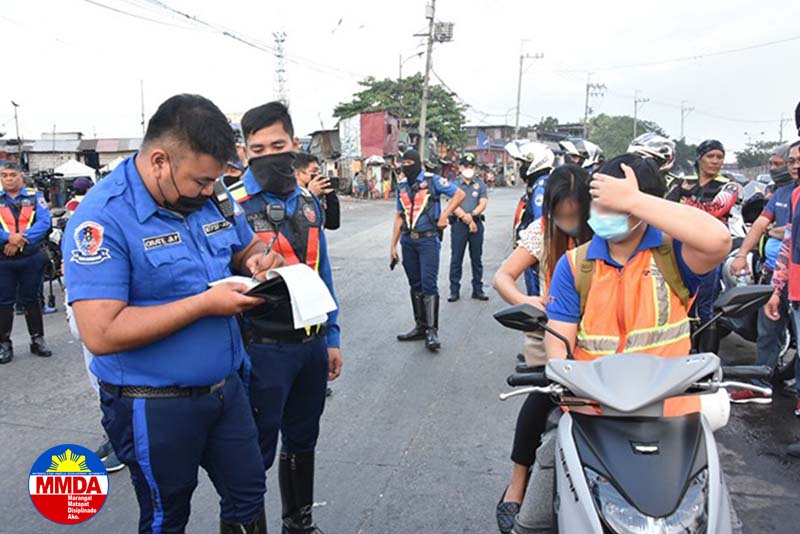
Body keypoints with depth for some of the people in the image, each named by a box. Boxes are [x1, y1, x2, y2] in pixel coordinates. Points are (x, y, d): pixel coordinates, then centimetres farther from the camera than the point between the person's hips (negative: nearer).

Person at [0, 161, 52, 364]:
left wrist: (21, 239, -20)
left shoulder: (35, 197, 3)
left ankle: (37, 340, 19)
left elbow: (44, 222, -10)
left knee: (31, 300, 10)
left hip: (31, 258, -1)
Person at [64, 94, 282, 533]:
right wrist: (205, 303, -26)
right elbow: (101, 334, -27)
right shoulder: (103, 218, -21)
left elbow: (247, 249, 16)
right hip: (154, 406, -6)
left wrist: (259, 262, -9)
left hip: (226, 388, 6)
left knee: (248, 499, 19)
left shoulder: (213, 197, -1)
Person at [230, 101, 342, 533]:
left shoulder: (309, 202, 6)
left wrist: (332, 337, 11)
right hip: (262, 349, -6)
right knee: (256, 450, 7)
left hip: (312, 346, 7)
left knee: (302, 441, 22)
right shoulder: (232, 204, -13)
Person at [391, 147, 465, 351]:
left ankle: (432, 330, -3)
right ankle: (420, 327, 21)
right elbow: (399, 216, 14)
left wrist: (443, 216, -13)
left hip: (428, 240, -6)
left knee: (429, 284, -8)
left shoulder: (432, 181, -5)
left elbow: (459, 194, -6)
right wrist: (393, 245, 11)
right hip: (408, 241, 6)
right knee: (415, 285, 11)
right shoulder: (402, 185, 11)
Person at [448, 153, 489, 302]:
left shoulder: (480, 184, 9)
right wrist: (467, 220, -14)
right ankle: (454, 291, 6)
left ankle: (477, 289, 16)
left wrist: (471, 215, -16)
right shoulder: (454, 184, 3)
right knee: (456, 258, 1)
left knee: (476, 258, 8)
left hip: (476, 223, 2)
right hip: (459, 224, -2)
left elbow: (483, 204, 0)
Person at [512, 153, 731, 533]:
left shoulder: (672, 254, -4)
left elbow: (718, 239, -28)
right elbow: (558, 338, -5)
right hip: (591, 414, 2)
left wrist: (633, 199, -26)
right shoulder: (574, 264, 3)